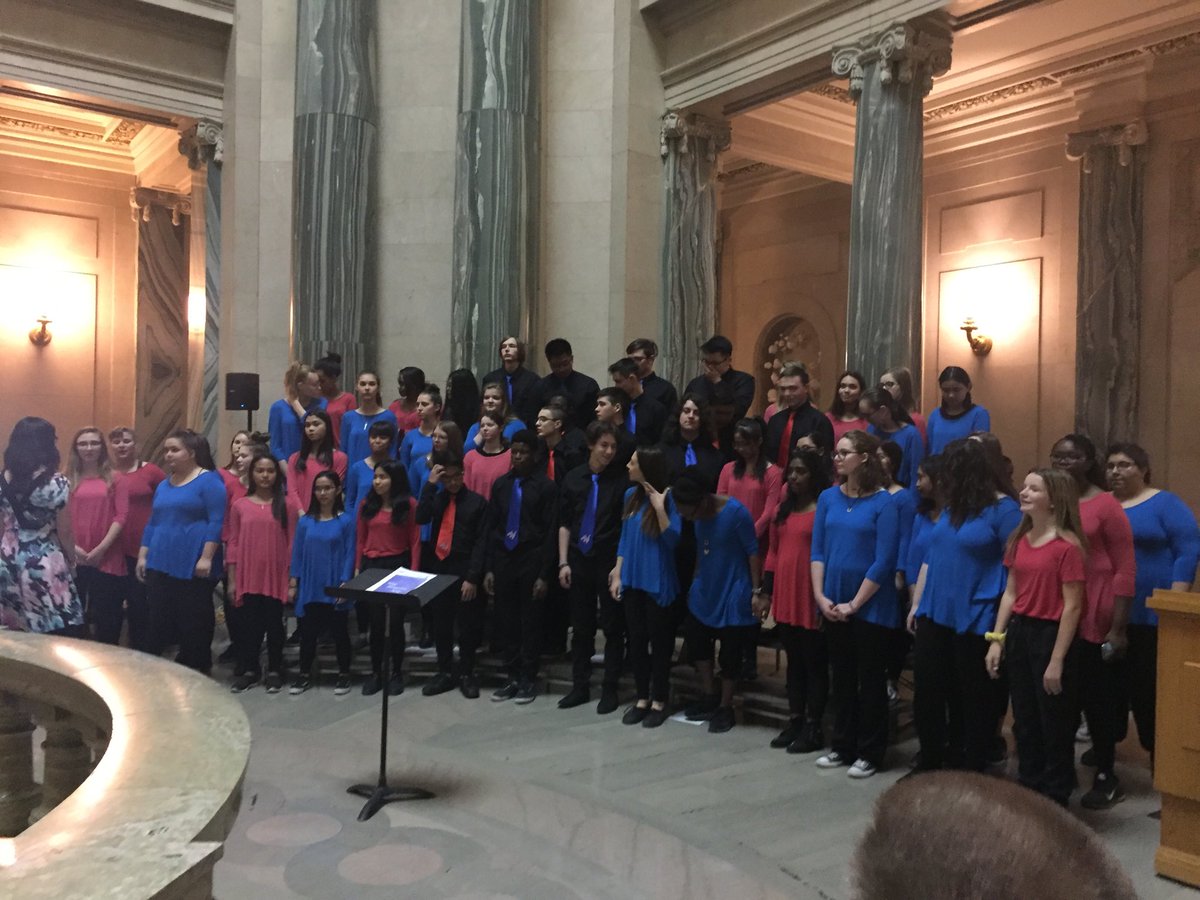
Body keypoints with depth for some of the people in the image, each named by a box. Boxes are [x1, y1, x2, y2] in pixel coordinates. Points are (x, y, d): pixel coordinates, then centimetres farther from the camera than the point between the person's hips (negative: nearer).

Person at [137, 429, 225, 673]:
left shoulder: (209, 481, -5)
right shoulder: (163, 485, 18)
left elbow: (216, 522, -12)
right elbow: (152, 523, 22)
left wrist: (206, 557, -18)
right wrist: (142, 556, 14)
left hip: (193, 567, -7)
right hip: (160, 564, 7)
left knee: (194, 620, -1)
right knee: (159, 619, 8)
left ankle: (196, 669, 10)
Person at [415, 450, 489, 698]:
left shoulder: (477, 502, -3)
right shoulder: (436, 499, 10)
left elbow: (481, 542, -6)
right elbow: (420, 518, -11)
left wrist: (473, 577, -12)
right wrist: (430, 484, -13)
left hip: (464, 572, -3)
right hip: (438, 568, 4)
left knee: (467, 626, 6)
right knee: (440, 625, 10)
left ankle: (466, 674, 19)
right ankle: (445, 672, 24)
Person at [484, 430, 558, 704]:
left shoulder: (546, 487, -5)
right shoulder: (501, 484, 9)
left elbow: (551, 533, -7)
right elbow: (491, 527, 9)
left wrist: (544, 574, -11)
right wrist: (489, 568, 4)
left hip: (531, 561, -4)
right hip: (503, 559, 4)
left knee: (530, 622, 4)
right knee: (505, 621, 7)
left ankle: (528, 680, 15)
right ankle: (513, 678, 18)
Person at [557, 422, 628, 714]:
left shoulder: (623, 478, -5)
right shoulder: (573, 478, 4)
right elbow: (565, 523, 8)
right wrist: (563, 562, 3)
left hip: (610, 561, -3)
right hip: (579, 560, 3)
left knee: (613, 627, 4)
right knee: (581, 627, 11)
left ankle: (609, 689, 15)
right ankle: (580, 686, 22)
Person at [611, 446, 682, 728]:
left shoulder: (667, 497, -12)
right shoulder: (631, 495, 4)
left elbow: (673, 540, -16)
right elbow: (624, 537, 10)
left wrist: (660, 508, -25)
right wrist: (617, 574, 7)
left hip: (658, 582, -5)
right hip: (632, 579, 6)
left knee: (659, 640, 6)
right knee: (636, 638, 12)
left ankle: (659, 701, 19)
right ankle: (642, 698, 24)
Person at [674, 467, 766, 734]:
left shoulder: (736, 512, -23)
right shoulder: (699, 514, -4)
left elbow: (753, 551, -16)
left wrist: (756, 592, -16)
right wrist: (695, 581, 13)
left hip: (733, 594, -7)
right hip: (704, 591, 7)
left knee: (730, 653, 4)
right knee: (697, 642, 15)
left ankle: (725, 707, 20)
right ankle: (710, 697, 32)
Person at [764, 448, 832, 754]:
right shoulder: (783, 508, 12)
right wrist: (766, 592, 11)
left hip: (811, 599, -7)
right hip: (785, 597, 7)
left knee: (814, 662, 4)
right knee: (794, 660, 14)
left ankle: (813, 727, 13)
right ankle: (795, 721, 24)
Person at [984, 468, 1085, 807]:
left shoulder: (1067, 545, -15)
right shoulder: (1019, 539, 8)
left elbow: (1072, 606, -15)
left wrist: (1057, 660, -15)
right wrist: (996, 639, 7)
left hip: (1050, 635, -7)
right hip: (1018, 632, 7)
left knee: (1054, 724, 6)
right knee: (1024, 721, 16)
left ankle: (1055, 800, 20)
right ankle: (1028, 791, 30)